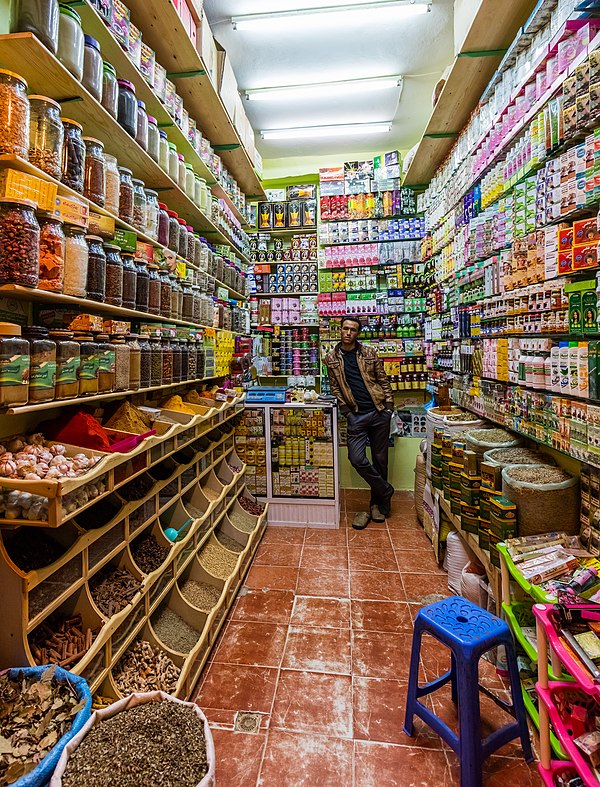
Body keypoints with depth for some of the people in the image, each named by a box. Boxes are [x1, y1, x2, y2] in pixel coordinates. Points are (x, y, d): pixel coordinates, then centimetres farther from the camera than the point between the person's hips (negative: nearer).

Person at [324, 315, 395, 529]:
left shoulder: (369, 353, 5)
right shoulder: (332, 358, 5)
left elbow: (383, 380, 8)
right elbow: (335, 388, 6)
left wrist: (389, 406, 0)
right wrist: (347, 412, -2)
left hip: (379, 411, 0)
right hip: (356, 415, 0)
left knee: (380, 459, 7)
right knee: (357, 459, -11)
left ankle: (377, 503, 24)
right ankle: (385, 491, 13)